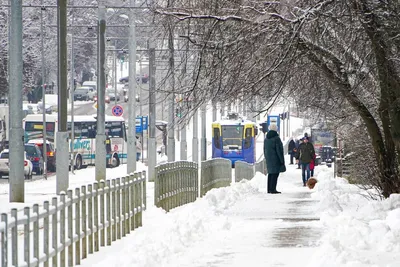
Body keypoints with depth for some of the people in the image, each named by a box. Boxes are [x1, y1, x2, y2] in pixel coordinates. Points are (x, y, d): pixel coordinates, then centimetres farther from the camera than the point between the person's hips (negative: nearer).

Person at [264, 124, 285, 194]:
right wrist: (282, 160, -10)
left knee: (270, 173, 14)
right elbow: (279, 150, -14)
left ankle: (269, 189, 16)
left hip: (268, 159, 7)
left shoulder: (266, 139, 11)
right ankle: (273, 189, -11)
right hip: (275, 159, -7)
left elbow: (265, 150, 17)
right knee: (275, 174, -7)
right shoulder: (276, 138, -13)